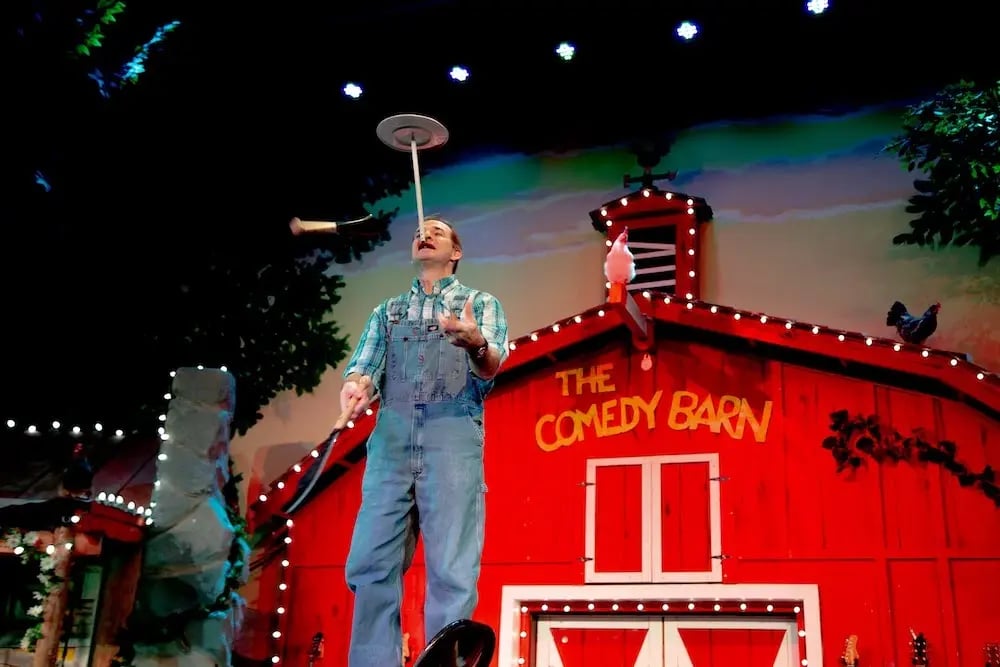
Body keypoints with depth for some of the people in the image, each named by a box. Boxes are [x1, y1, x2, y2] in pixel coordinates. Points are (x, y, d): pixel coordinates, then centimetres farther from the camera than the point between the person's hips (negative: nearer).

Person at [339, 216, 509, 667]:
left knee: (452, 569, -10)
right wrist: (355, 386, -14)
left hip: (454, 433, -3)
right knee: (370, 564, -3)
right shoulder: (388, 310, 26)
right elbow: (365, 364, 11)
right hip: (392, 435, 3)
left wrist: (475, 343, -27)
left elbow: (492, 366, -3)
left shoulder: (482, 303, 16)